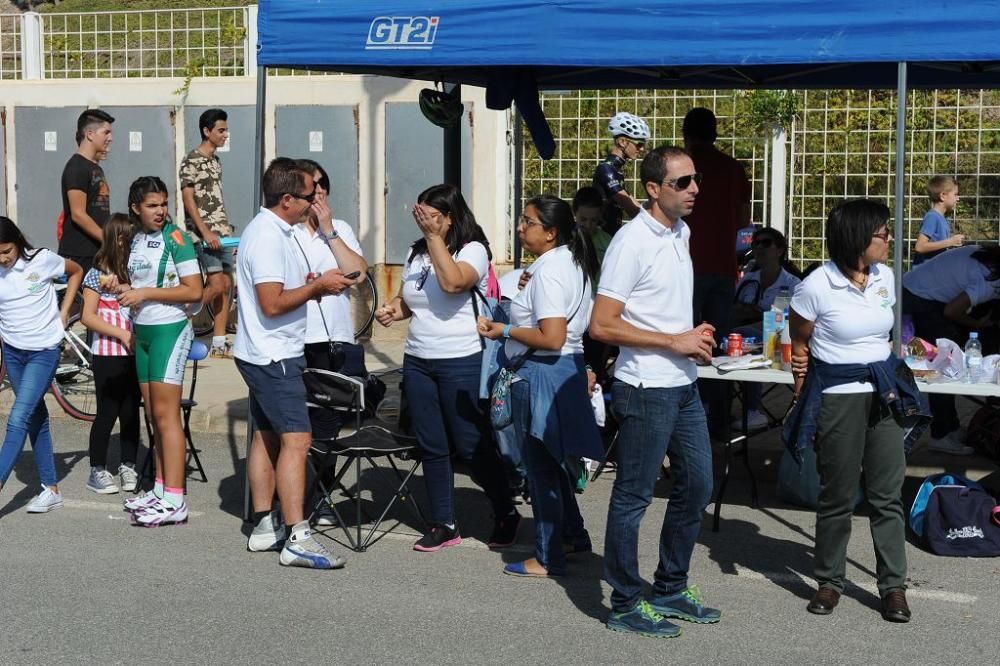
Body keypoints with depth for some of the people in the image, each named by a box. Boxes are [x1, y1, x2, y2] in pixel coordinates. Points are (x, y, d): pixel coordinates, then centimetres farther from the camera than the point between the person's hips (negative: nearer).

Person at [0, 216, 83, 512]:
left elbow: (76, 271, 7)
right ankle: (51, 489, 18)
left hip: (43, 352, -4)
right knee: (36, 418, 11)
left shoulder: (42, 260, -11)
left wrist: (63, 313, 2)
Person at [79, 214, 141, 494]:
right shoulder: (98, 274, -7)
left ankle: (128, 467, 20)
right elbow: (88, 316, -9)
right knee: (107, 413, 1)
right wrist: (122, 334, -15)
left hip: (133, 353, 4)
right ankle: (97, 471, 13)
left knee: (131, 412, 9)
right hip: (107, 355, -4)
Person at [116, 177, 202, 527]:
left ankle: (174, 502, -10)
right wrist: (126, 288, 3)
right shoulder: (136, 239, 11)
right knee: (153, 415, 10)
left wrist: (146, 293, -17)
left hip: (169, 330, -7)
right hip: (142, 331, 7)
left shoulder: (175, 237, -10)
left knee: (166, 415, -10)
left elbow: (194, 290, -15)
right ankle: (161, 489, 17)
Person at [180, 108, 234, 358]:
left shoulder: (216, 161, 16)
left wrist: (227, 229, 17)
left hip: (221, 233, 8)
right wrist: (206, 232, -20)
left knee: (227, 285, 5)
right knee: (216, 285, -14)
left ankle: (219, 344, 9)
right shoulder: (191, 161, -9)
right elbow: (188, 199, -14)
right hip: (204, 234, -8)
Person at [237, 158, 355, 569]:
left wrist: (318, 284, 5)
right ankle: (297, 539, -14)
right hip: (272, 356, -11)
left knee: (267, 437, 13)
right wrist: (318, 285, -16)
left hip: (268, 354, 11)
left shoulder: (274, 231, 13)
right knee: (296, 440, -13)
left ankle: (264, 527, 20)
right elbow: (273, 304, -24)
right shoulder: (267, 238, -20)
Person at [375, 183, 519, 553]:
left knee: (471, 445, -2)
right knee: (432, 447, 9)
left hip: (461, 362, -6)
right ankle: (444, 525, 18)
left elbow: (453, 283, -27)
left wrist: (434, 236, -25)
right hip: (417, 362, 6)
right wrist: (393, 310, 0)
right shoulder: (417, 252, 11)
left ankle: (506, 514, 16)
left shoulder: (473, 250, -8)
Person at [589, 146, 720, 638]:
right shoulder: (632, 242, -17)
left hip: (685, 385, 9)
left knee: (696, 486, 16)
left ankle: (671, 589, 30)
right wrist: (675, 342, -18)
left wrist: (694, 336, 6)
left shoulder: (682, 233, 10)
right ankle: (625, 604, 13)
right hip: (646, 389, -9)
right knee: (633, 497, 2)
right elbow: (602, 325, -20)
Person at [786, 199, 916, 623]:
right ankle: (830, 581, 20)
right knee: (837, 496, 5)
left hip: (883, 393, 5)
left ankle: (893, 585, 11)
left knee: (888, 493, 4)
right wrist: (803, 404, 1)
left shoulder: (885, 277, 4)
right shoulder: (817, 286, -11)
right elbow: (799, 345, 0)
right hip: (837, 397, -4)